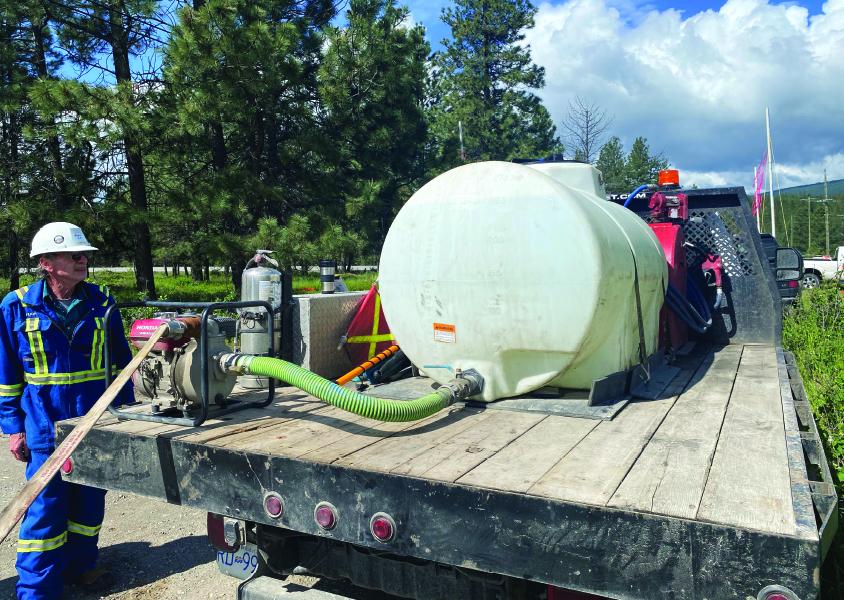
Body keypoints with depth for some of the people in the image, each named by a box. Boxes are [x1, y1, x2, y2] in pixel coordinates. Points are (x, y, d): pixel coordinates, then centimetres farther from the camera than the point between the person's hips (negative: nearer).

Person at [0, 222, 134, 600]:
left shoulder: (100, 302, 0)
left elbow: (120, 361, 7)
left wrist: (125, 408, 6)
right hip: (46, 425, -2)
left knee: (90, 499, 14)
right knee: (46, 507, 4)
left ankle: (79, 564, 34)